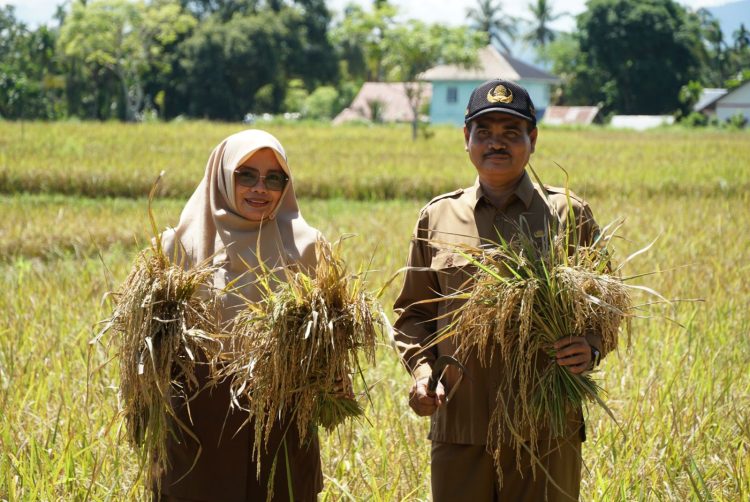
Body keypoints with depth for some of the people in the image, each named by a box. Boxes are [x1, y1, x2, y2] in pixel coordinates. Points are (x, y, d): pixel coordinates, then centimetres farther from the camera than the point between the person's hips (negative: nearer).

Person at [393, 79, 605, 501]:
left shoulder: (570, 215, 5)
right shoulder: (437, 218, 10)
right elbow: (414, 312, 17)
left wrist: (590, 349, -13)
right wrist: (421, 367, -2)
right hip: (458, 430, 2)